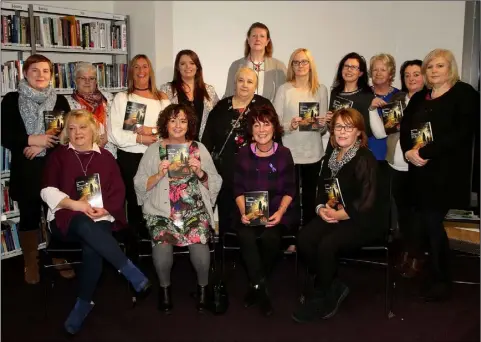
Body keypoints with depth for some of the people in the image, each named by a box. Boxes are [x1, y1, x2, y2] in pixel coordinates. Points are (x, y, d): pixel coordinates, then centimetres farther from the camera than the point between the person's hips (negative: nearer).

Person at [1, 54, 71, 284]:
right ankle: (30, 264, 23)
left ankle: (59, 259, 24)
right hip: (25, 169, -1)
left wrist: (43, 145, -13)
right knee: (29, 216, 8)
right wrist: (32, 140, -16)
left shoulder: (60, 101, 6)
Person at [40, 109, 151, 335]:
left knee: (92, 248, -32)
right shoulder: (58, 155, 12)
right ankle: (129, 270, -34)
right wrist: (75, 204, -16)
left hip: (100, 218, 1)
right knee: (85, 225, -36)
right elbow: (48, 191, 0)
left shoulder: (106, 157, 13)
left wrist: (103, 209, -13)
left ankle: (84, 303, -15)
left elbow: (118, 192, 7)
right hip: (66, 218, 0)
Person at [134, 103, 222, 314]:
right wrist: (159, 175, -11)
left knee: (199, 244, -27)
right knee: (162, 245, -29)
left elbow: (215, 185, 8)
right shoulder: (154, 150, 8)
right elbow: (139, 186, 4)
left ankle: (203, 286, 2)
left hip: (195, 210, 0)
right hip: (161, 211, 0)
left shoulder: (199, 148, 10)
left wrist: (199, 172, -9)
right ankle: (164, 287, 1)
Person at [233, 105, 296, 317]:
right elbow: (238, 189, 6)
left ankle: (256, 285, -3)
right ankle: (261, 289, -12)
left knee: (270, 237, -31)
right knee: (246, 237, -31)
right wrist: (243, 212, -11)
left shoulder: (284, 154, 4)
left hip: (277, 211, -1)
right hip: (250, 211, 1)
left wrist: (280, 212, -14)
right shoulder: (243, 154, 8)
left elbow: (289, 190, 3)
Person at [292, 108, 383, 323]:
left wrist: (339, 214, -18)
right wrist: (321, 208, -6)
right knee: (304, 239, -21)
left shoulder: (365, 159, -9)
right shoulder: (330, 158, 15)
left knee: (326, 245, -30)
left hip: (362, 221, -6)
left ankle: (322, 298, -5)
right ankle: (332, 287, -2)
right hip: (332, 216, 7)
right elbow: (321, 190, 15)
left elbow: (367, 202, -17)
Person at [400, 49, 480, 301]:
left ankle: (441, 281, 14)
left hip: (446, 173, -5)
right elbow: (404, 129, 8)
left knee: (433, 223, -4)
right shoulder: (419, 98, 18)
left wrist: (424, 153, -19)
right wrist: (409, 152, -12)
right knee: (422, 222, 5)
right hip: (420, 172, 6)